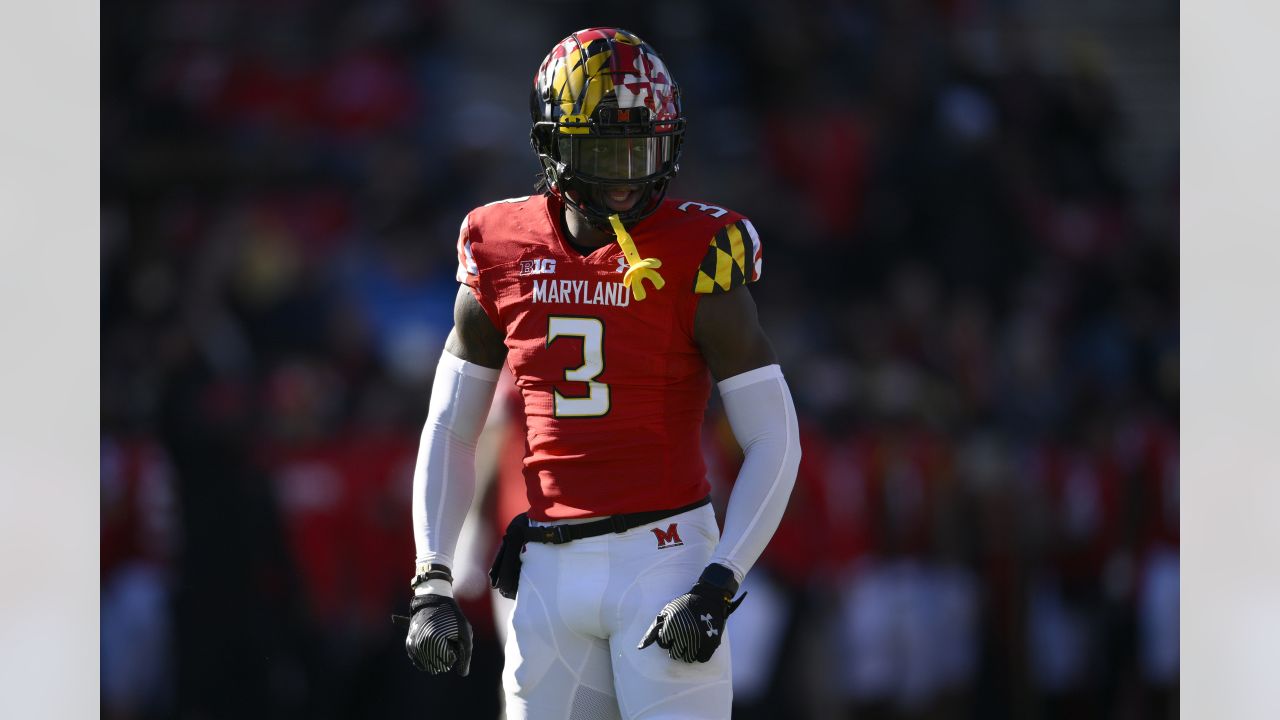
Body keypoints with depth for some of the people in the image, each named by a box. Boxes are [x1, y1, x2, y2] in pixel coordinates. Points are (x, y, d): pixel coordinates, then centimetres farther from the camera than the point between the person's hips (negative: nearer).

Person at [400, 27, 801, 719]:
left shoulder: (696, 259, -6)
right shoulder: (504, 255, 5)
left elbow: (775, 442, -6)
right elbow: (449, 431, 13)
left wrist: (716, 590, -14)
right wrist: (430, 583, 5)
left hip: (662, 558, -4)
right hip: (550, 571, 4)